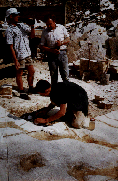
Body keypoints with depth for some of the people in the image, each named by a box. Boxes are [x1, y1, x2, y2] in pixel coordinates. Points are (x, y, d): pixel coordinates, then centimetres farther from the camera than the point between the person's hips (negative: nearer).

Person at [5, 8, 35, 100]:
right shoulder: (9, 30, -10)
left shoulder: (22, 25, 10)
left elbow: (32, 35, 13)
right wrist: (15, 60, -17)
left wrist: (32, 26, -6)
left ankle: (31, 89, 33)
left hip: (28, 54, 7)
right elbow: (11, 47, -13)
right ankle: (22, 92, 18)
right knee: (19, 73, 6)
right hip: (19, 55, -7)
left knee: (31, 71, 14)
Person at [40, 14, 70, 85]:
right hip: (51, 55, 0)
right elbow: (42, 46, 3)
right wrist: (52, 50, -13)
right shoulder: (45, 32, 5)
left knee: (65, 75, 0)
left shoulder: (62, 27, 6)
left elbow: (68, 39, 9)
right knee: (53, 76, 8)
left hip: (62, 53, 0)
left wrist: (61, 43, -12)